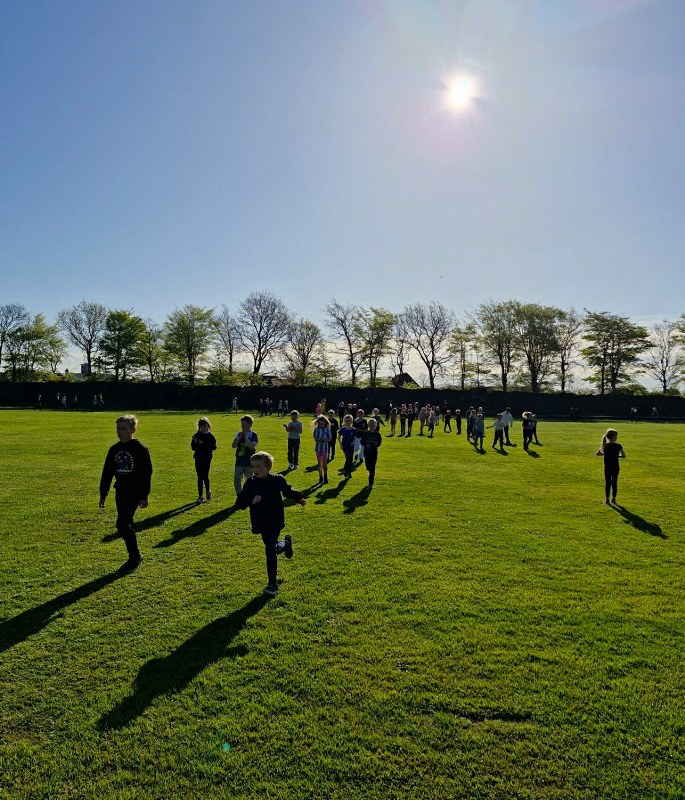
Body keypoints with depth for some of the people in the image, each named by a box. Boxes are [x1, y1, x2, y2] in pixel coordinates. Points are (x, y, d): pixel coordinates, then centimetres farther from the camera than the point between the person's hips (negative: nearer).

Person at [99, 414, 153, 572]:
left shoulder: (140, 449, -10)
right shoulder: (114, 450, 8)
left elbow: (147, 473, -10)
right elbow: (107, 472, 14)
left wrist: (144, 496, -12)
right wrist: (103, 494, 13)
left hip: (134, 492, -7)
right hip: (120, 492, 7)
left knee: (122, 524, -12)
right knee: (126, 525, 11)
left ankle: (134, 557, 3)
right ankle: (135, 557, 24)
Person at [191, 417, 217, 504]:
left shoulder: (210, 436, -2)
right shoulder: (196, 435, 4)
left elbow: (214, 447, -13)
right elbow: (193, 447, 0)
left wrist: (203, 444, -20)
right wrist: (195, 442, -19)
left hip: (207, 458, -2)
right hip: (198, 458, 2)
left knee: (205, 476, -1)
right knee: (200, 477, 5)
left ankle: (208, 491, 28)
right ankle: (200, 496, 11)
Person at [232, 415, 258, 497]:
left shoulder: (253, 435, -5)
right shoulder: (239, 434, 8)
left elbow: (251, 446, -19)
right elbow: (233, 445, 1)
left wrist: (245, 436, -15)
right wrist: (240, 437, -9)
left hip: (249, 462, -4)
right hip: (239, 461, 4)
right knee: (236, 480, 1)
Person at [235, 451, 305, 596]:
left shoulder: (277, 480, -9)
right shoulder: (250, 483, -5)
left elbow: (288, 490, 9)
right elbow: (240, 503, -8)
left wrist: (299, 498, -5)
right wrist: (251, 500, -26)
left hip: (275, 522, -3)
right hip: (260, 523, 3)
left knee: (270, 550, -8)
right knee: (271, 547, 16)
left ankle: (273, 584, 2)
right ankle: (286, 543, 51)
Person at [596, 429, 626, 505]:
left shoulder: (605, 446, -4)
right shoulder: (618, 446, -8)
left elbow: (597, 454, 6)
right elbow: (623, 456, 1)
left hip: (607, 468, 0)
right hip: (615, 468, 0)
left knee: (607, 483, 5)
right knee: (614, 483, 11)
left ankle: (607, 499, 3)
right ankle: (613, 499, 20)